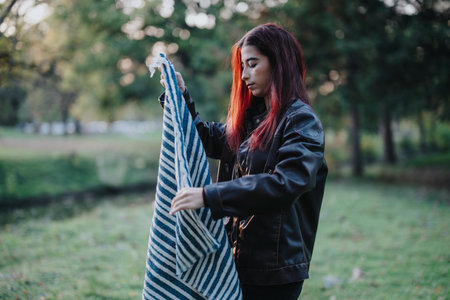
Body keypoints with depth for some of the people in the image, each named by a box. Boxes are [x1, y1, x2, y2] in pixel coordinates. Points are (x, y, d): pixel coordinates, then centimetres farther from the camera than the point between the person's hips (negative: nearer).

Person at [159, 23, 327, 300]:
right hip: (240, 257, 7)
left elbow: (285, 183, -27)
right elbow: (209, 140, 25)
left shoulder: (302, 121, -13)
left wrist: (209, 196, -31)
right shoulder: (250, 116, 11)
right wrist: (181, 96, 13)